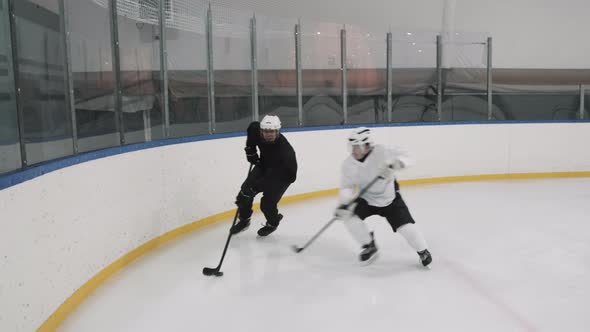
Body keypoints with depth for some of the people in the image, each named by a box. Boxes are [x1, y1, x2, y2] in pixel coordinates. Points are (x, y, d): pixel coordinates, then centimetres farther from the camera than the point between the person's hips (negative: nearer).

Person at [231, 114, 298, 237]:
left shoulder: (284, 150, -39)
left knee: (267, 203, -11)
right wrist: (250, 149, 0)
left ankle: (272, 223, 23)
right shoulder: (256, 130, -22)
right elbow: (252, 127, 4)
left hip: (282, 175, -6)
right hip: (264, 166, 6)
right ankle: (244, 220, 23)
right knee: (245, 192, -3)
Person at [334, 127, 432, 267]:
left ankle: (423, 251, 20)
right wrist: (344, 203, -29)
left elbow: (404, 158, -23)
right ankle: (369, 246, 5)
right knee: (348, 215, -18)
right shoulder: (348, 164, -15)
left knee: (406, 226, -12)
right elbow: (346, 187, -12)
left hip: (390, 199, -3)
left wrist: (393, 164, -44)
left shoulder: (381, 152, -25)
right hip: (366, 199, 3)